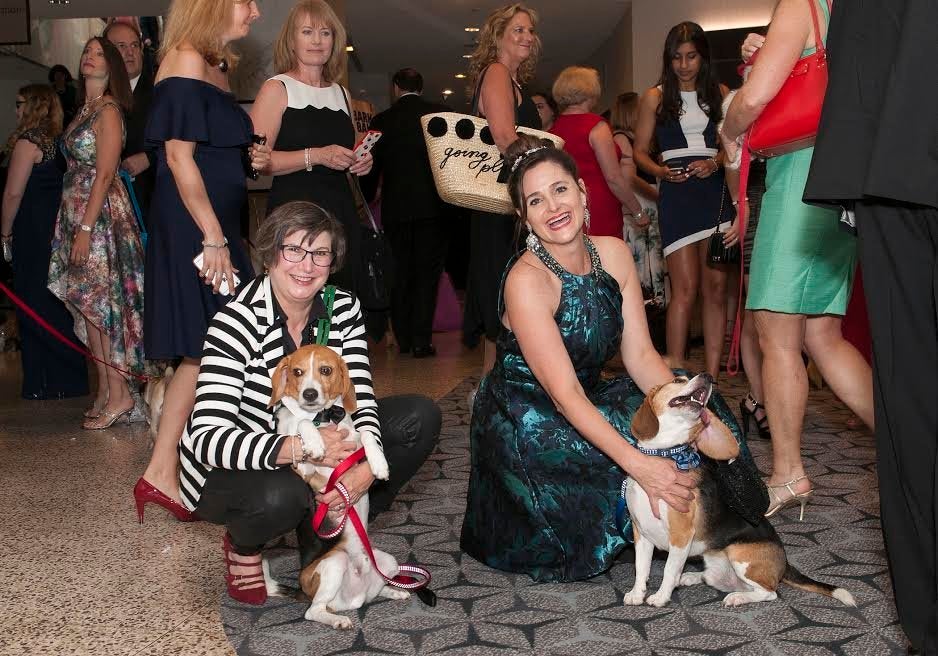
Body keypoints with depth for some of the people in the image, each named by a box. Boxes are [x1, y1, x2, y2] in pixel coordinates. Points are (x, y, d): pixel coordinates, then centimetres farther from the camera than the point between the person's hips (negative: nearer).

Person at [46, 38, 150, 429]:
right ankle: (106, 390, 15)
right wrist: (78, 226, 7)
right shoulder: (85, 109, 16)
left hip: (100, 213, -8)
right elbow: (79, 168, 12)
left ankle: (119, 394, -1)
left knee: (100, 303, -7)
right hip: (75, 212, 8)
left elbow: (104, 173, -16)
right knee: (89, 305, 9)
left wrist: (86, 228, -20)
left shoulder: (108, 110, -9)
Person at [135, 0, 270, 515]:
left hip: (216, 224, 9)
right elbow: (179, 155, -16)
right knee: (204, 353, -8)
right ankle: (160, 474, 0)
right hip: (191, 228, -9)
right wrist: (213, 239, -19)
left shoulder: (216, 66, 18)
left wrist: (250, 158, 6)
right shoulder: (186, 60, -10)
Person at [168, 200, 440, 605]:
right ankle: (243, 545, 0)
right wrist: (295, 448, -45)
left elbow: (360, 398, -12)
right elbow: (207, 437, -31)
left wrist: (368, 465, -33)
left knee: (420, 417, -9)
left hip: (314, 454, 6)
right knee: (281, 495, -40)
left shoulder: (344, 308, -7)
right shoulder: (238, 321, -24)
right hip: (230, 469, -5)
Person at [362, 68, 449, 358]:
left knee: (400, 273, 10)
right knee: (427, 273, 1)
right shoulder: (441, 113, 1)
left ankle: (403, 339, 15)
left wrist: (367, 199, 20)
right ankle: (421, 340, -3)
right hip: (433, 206, -1)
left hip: (396, 208, 1)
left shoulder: (382, 120, 4)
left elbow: (373, 167, 8)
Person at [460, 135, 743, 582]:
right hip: (524, 419, -6)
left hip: (587, 403, 7)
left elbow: (641, 354, -5)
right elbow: (565, 394, -28)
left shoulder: (613, 254, -3)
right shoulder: (526, 280, -24)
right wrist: (640, 465, -37)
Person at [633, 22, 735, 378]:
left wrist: (715, 163, -5)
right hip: (676, 192, -2)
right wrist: (662, 171, -8)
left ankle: (712, 378, 4)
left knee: (716, 287, 0)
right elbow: (639, 151, 10)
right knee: (686, 288, -11)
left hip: (715, 191, 3)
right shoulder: (655, 97, 9)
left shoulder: (720, 93, 14)